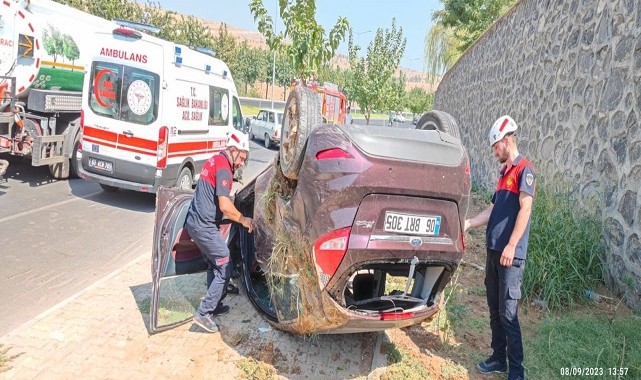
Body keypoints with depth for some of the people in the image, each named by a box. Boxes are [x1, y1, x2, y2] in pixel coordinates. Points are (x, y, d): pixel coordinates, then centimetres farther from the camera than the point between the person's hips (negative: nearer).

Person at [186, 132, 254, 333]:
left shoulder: (215, 160, 12)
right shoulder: (223, 168, -18)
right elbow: (225, 206, -23)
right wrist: (243, 220, -8)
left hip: (195, 222, 10)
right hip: (205, 227, -10)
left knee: (215, 265, 21)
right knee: (225, 269, -2)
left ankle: (214, 305, 32)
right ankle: (203, 313, 1)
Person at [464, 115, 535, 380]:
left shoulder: (524, 170, -9)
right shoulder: (504, 173, 18)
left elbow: (525, 209, -19)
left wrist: (511, 246, -24)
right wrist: (468, 224, 17)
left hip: (511, 255, -9)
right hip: (493, 251, 9)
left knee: (508, 313, -4)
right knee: (494, 309, 14)